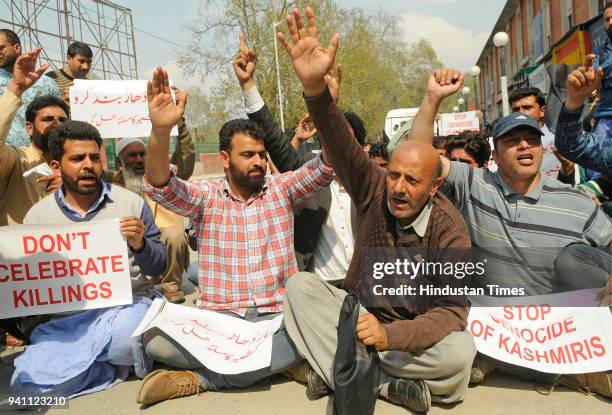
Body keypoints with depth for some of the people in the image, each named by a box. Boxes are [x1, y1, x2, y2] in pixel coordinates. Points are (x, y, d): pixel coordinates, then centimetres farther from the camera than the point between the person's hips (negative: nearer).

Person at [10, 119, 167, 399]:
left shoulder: (131, 203, 1)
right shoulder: (37, 215, 6)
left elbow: (158, 267, 3)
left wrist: (140, 245, -18)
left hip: (127, 303, -2)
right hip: (65, 317, 2)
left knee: (122, 334, -37)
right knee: (27, 383, -22)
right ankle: (122, 362, -3)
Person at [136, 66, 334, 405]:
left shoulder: (281, 189, 8)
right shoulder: (205, 197, 5)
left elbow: (325, 169, -6)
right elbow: (160, 187, -12)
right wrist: (160, 130, -32)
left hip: (279, 318, 1)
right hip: (218, 320, 0)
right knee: (157, 338, -27)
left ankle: (199, 379, -17)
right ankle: (278, 361, -16)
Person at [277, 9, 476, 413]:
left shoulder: (449, 230, -18)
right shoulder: (375, 190, -12)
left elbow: (452, 310, -22)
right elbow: (342, 147, -29)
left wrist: (390, 335, -39)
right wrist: (315, 86, -47)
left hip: (413, 329, -2)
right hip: (360, 311, 3)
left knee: (460, 352, -33)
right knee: (300, 285, -22)